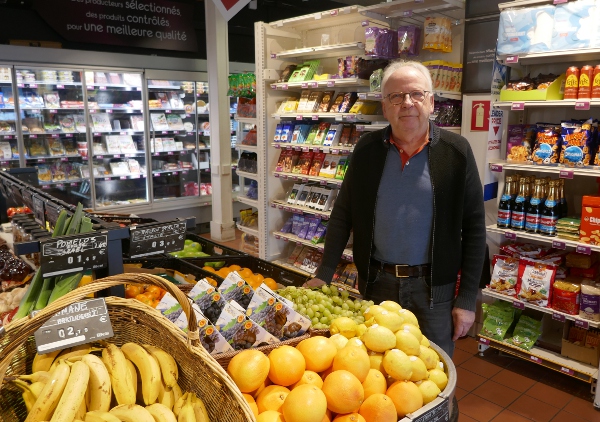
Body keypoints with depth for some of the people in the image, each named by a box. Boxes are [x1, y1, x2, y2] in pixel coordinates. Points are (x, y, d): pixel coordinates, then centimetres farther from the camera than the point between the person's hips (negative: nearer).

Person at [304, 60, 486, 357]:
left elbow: (474, 228, -4)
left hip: (434, 288, -1)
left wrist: (467, 299, -6)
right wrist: (324, 275, 1)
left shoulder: (456, 152, -7)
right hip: (375, 284, 2)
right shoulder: (367, 149, -1)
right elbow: (342, 215, 4)